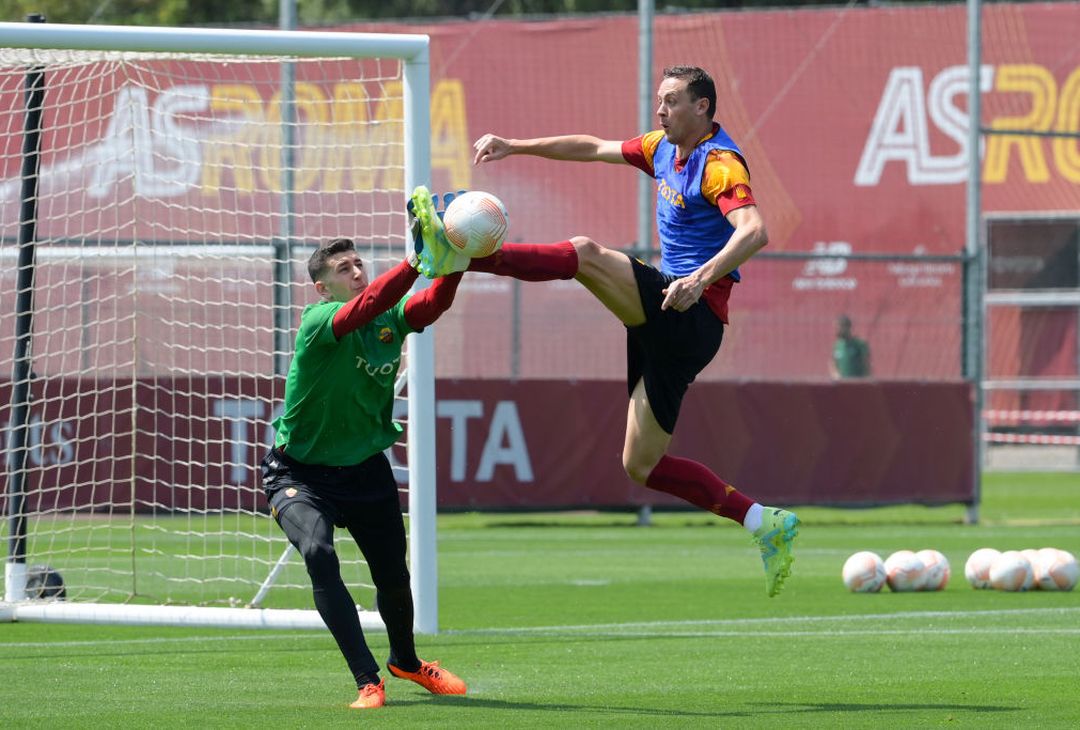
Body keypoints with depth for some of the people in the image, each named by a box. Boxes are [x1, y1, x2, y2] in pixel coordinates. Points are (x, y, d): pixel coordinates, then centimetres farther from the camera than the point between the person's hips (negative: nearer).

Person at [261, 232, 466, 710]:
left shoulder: (391, 318, -7)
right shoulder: (318, 321, -23)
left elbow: (432, 304, -27)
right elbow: (364, 308, -43)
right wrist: (417, 262, -56)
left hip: (365, 469, 5)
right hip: (300, 472, -5)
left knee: (392, 576, 13)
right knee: (319, 555, -30)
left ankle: (406, 661, 45)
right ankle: (368, 682, -28)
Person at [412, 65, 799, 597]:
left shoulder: (719, 164, -10)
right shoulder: (664, 149, 17)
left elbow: (753, 230, -27)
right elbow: (592, 148, 29)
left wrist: (703, 277, -42)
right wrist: (516, 147, 23)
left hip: (693, 313, -9)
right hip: (667, 321, 9)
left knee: (587, 255, -25)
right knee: (641, 465, 6)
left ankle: (458, 256, -36)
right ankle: (765, 524, 7)